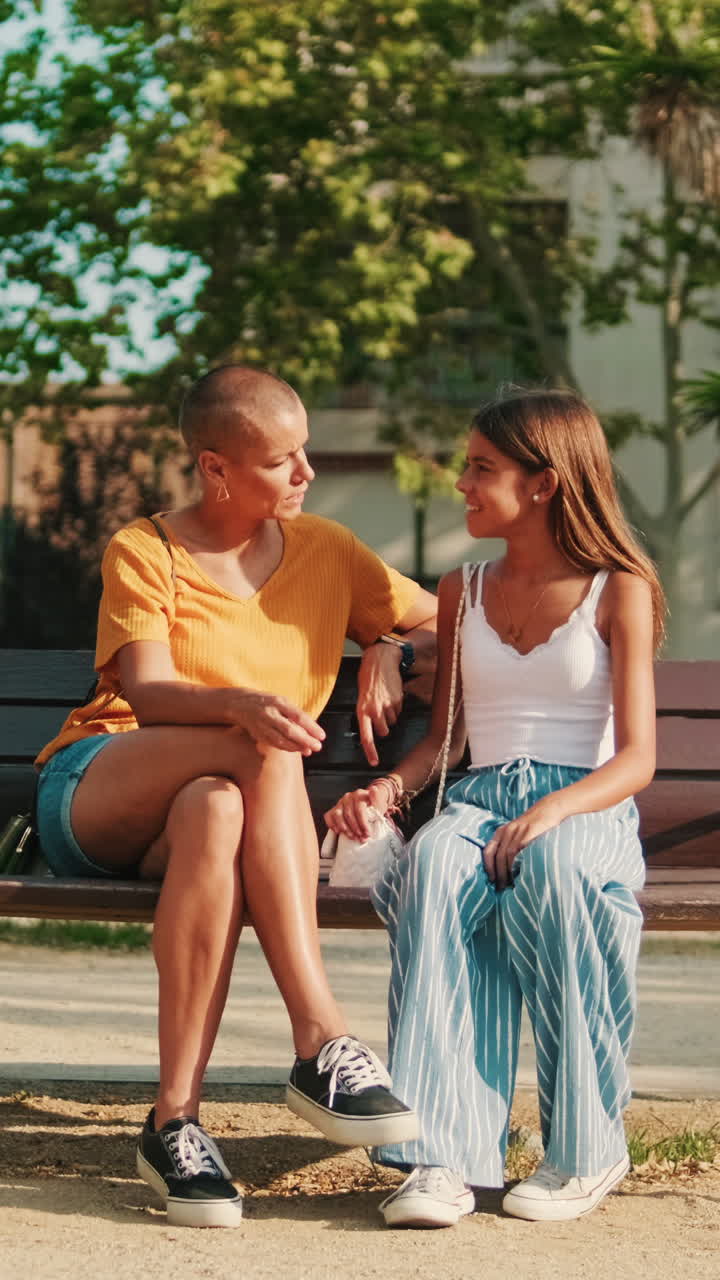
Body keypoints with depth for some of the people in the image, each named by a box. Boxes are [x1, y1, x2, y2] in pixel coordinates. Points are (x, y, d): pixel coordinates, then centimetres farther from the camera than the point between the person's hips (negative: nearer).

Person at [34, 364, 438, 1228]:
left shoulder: (325, 551, 11)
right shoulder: (143, 552, 0)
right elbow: (148, 696, -15)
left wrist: (391, 652, -5)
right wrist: (240, 707, -36)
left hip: (229, 795, 2)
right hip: (94, 796, -2)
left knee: (216, 811, -39)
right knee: (266, 751, -35)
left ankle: (175, 1121, -43)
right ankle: (323, 1040, -42)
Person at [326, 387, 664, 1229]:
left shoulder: (619, 591, 3)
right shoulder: (462, 591, 19)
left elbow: (636, 757, -4)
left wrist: (554, 810, -23)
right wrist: (391, 788, -1)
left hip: (588, 809, -3)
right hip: (481, 801, 3)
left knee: (552, 873, -40)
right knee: (434, 870, -34)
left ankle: (586, 1147, -24)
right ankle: (445, 1155, -42)